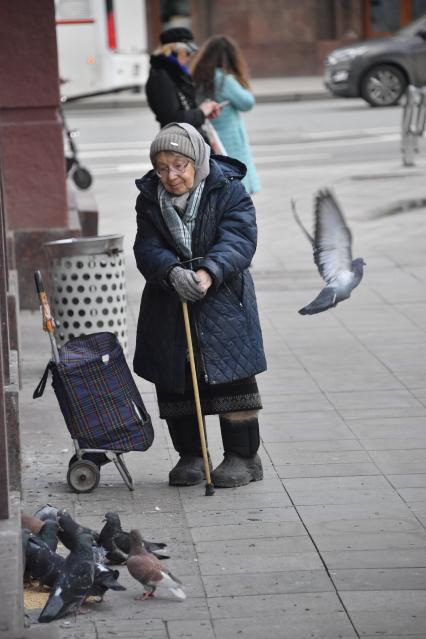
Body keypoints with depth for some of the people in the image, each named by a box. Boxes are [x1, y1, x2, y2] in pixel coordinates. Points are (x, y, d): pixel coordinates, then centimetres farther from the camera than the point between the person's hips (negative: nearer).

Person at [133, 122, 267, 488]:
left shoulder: (229, 192, -8)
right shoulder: (149, 198, 1)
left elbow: (239, 240, -19)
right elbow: (147, 247, -8)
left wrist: (208, 273, -37)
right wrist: (172, 272, -30)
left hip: (222, 302, -3)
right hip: (168, 306, 3)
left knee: (232, 378, -1)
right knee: (175, 384, 7)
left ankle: (244, 457, 11)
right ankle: (190, 456, 20)